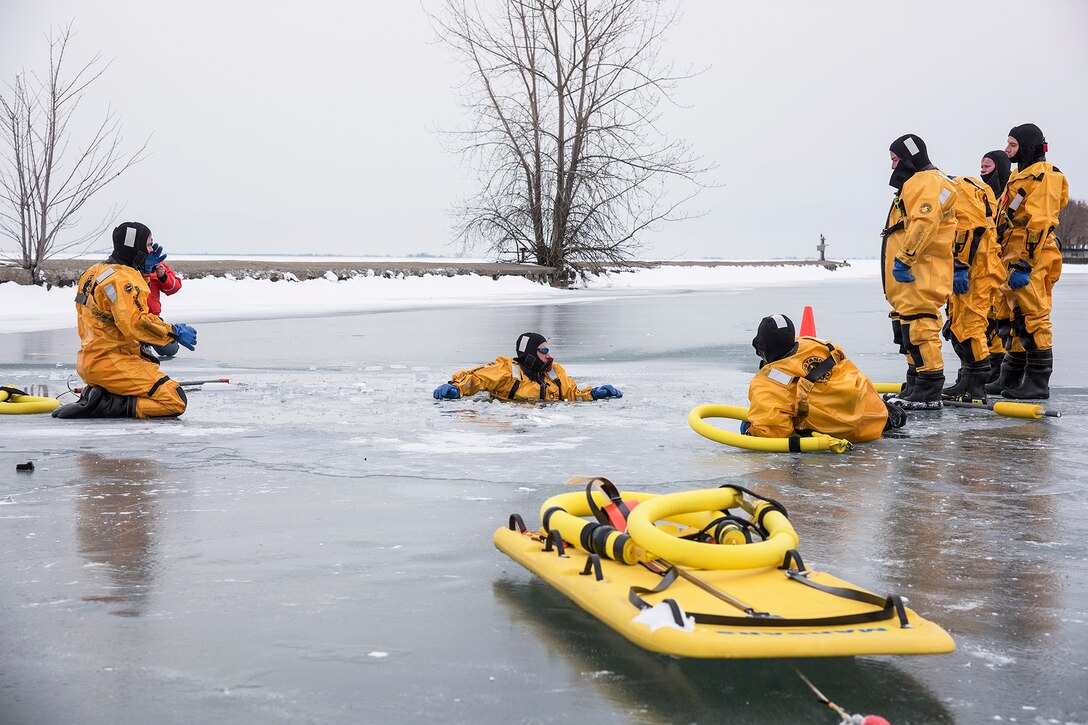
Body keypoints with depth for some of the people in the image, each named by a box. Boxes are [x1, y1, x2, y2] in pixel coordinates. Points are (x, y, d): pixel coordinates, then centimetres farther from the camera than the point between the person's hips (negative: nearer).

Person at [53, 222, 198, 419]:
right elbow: (136, 323, -26)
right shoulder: (122, 278, -16)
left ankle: (94, 395, 6)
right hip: (111, 364, -10)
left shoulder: (94, 272, 15)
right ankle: (102, 405, -17)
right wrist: (174, 332, -15)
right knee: (175, 402, -16)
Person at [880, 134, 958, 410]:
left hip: (921, 273, -11)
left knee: (918, 326, -14)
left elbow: (925, 223, -24)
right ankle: (915, 388, 22)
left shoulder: (927, 182, -10)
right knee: (908, 328, 15)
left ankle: (928, 393, -14)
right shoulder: (913, 184, 26)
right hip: (909, 273, 11)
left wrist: (905, 258, -26)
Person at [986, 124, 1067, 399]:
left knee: (1033, 318, -10)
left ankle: (1038, 383, -8)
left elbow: (1039, 224, -19)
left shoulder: (1043, 176, -11)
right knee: (1017, 319, 14)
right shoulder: (1020, 176, 22)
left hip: (1031, 262, -11)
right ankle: (1010, 379, 21)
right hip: (1015, 258, 11)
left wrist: (1024, 264, -24)